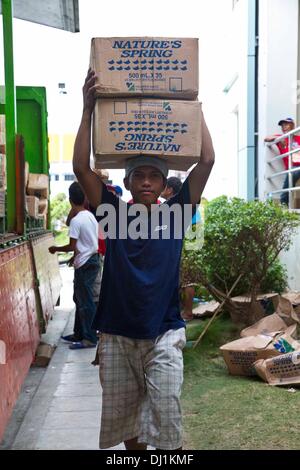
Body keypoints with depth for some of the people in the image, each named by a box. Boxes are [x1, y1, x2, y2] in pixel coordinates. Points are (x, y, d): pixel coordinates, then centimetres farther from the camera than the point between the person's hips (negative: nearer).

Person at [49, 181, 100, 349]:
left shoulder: (76, 220, -17)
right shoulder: (91, 216, 8)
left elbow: (72, 246, -17)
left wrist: (56, 249, -1)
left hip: (85, 264, -9)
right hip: (93, 259, 9)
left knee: (86, 302, -2)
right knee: (81, 298, 17)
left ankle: (90, 338, 3)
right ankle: (81, 333, 25)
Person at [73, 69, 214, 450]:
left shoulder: (174, 213, 0)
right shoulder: (114, 213, 0)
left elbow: (206, 161, -7)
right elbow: (81, 168, -10)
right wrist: (88, 110, -13)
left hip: (163, 334, -1)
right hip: (117, 335, 2)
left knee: (166, 422, -8)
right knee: (124, 418, 14)